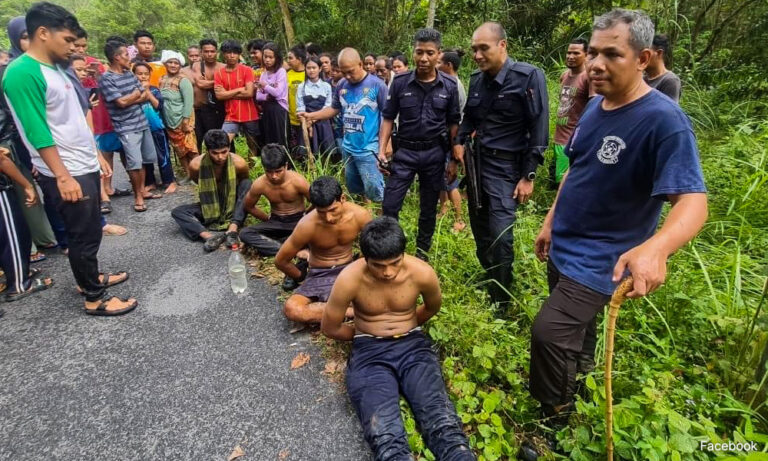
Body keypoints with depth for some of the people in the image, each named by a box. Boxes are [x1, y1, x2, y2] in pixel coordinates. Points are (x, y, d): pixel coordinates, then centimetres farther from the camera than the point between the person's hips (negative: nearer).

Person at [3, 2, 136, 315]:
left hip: (85, 168, 9)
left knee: (89, 230, 19)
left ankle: (90, 278, 36)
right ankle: (95, 299, 12)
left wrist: (95, 156, 19)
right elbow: (38, 132, -21)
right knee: (84, 235, 0)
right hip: (66, 175, -9)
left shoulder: (55, 69, 12)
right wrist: (63, 176, -23)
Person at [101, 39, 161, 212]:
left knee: (143, 160, 13)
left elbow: (146, 96, 7)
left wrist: (130, 99, -10)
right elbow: (121, 102, -16)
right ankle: (138, 197, 4)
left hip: (142, 123, 7)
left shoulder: (130, 74, 10)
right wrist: (138, 93, -1)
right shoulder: (106, 78, -10)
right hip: (127, 128, -7)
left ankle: (143, 190, 26)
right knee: (134, 163, -8)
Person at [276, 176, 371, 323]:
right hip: (320, 275, -1)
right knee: (291, 309, -31)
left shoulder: (360, 215, -16)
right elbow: (281, 261, -7)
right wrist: (303, 277, 4)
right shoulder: (307, 226, -21)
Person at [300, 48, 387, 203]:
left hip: (368, 149, -6)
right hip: (348, 148, 6)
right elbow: (334, 109, 15)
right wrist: (311, 115, 3)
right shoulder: (341, 85, 5)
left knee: (374, 192, -4)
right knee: (353, 190, 19)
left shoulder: (376, 84, -11)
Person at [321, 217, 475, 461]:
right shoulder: (349, 280, -18)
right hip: (370, 353, -1)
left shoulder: (422, 273, -13)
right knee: (386, 440, -27)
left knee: (443, 424, -24)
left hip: (413, 345, 2)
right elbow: (330, 328, -1)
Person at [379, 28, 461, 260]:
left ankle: (422, 252, 32)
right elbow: (388, 117, 1)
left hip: (435, 153, 1)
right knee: (390, 206, -2)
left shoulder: (449, 85, -3)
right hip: (405, 151, 0)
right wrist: (381, 150, -7)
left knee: (429, 209, 13)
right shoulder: (400, 82, -5)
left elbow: (453, 122, 4)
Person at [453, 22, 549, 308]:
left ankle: (500, 302, 10)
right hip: (477, 162, 7)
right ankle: (488, 280, 37)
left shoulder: (529, 77, -14)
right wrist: (459, 143, 5)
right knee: (479, 229, 15)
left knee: (500, 236, -8)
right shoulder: (477, 79, 5)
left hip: (505, 168, -6)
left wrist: (528, 176, -14)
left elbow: (539, 130, -13)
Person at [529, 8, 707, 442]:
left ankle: (553, 420, 13)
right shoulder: (595, 105, 2)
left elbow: (693, 201, -29)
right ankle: (575, 393, 46)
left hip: (600, 261, -7)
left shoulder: (664, 119, -22)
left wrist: (654, 247, -49)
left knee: (549, 331, -13)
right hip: (563, 248, 7)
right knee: (576, 327, 22)